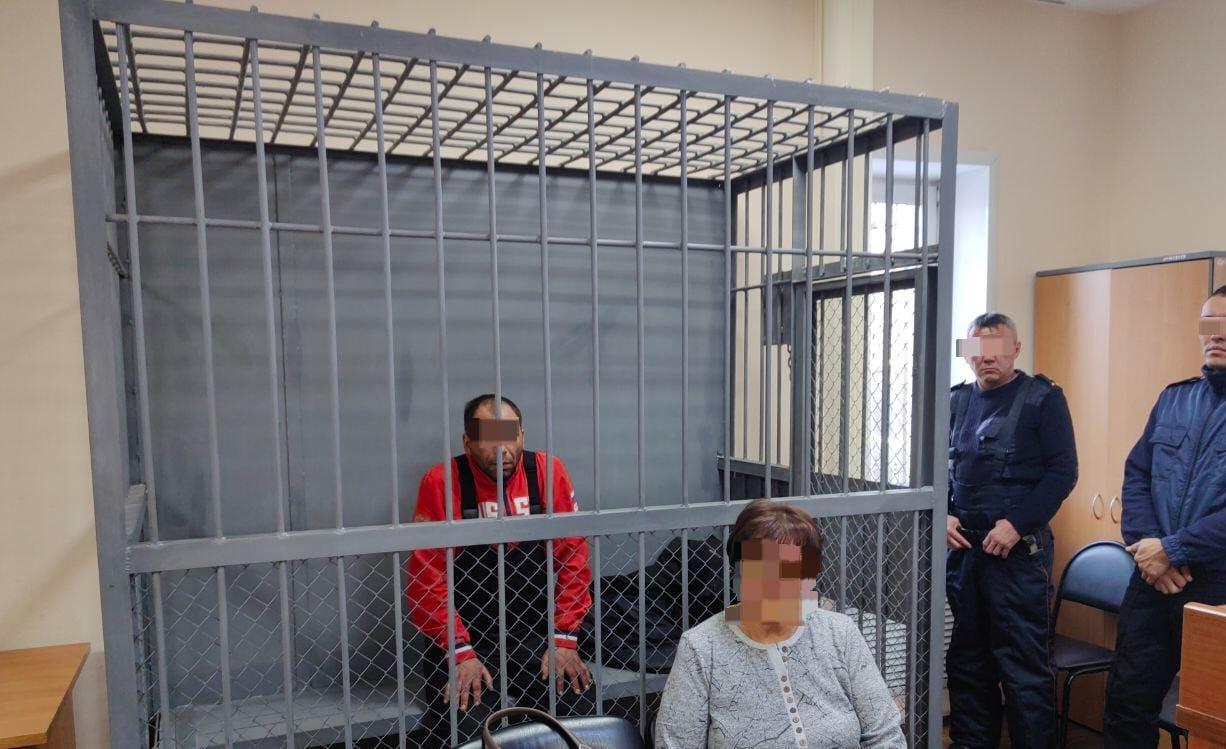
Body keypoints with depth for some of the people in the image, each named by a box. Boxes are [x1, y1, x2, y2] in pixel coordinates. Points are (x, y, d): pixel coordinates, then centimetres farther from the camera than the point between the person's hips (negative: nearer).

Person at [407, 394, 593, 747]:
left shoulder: (548, 472, -4)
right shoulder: (441, 482, -10)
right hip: (468, 639, -2)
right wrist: (461, 652, -15)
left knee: (577, 696, -13)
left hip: (537, 635, 2)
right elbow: (426, 577, -9)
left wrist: (564, 638, -8)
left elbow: (573, 557, -2)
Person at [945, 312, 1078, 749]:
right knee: (967, 657, 15)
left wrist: (1017, 524, -16)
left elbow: (1063, 471, -9)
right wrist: (944, 515, 0)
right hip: (961, 546, 6)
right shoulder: (958, 401, 12)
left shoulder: (1043, 399, -3)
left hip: (1018, 549, -5)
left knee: (1023, 662, -1)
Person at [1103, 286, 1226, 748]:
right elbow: (1136, 475, 8)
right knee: (1127, 701, 11)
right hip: (1152, 580, 4)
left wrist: (1173, 550, -16)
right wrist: (1146, 546, -6)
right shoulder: (1174, 398, 10)